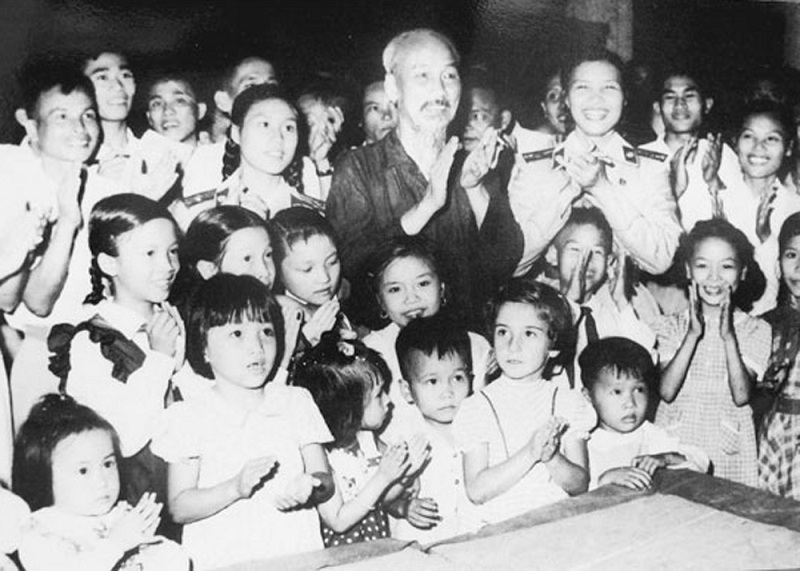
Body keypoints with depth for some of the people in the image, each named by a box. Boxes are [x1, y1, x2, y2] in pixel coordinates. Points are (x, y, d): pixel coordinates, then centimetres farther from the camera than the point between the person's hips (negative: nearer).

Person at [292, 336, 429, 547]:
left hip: (379, 547, 6)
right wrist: (382, 477, -19)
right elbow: (338, 522, -17)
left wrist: (404, 473, -5)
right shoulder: (321, 458, -17)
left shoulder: (368, 438, 3)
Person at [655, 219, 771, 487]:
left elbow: (742, 396, -10)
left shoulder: (756, 330, 2)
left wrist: (728, 336, -16)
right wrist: (692, 335, -14)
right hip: (674, 446, 1)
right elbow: (666, 392, -9)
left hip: (729, 450, 0)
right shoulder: (672, 326, 4)